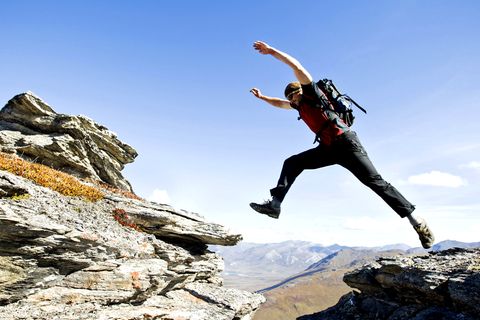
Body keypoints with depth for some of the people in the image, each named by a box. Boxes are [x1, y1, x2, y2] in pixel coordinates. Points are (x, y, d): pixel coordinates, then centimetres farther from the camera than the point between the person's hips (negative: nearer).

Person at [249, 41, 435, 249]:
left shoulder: (312, 93, 3)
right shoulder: (300, 105, 23)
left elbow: (296, 66, -7)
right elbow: (280, 103, 42)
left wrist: (271, 51, -4)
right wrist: (262, 97, 45)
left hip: (346, 143, -8)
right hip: (329, 148, 8)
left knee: (374, 181, -12)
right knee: (292, 163, -1)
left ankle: (415, 221, -4)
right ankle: (275, 204, -10)